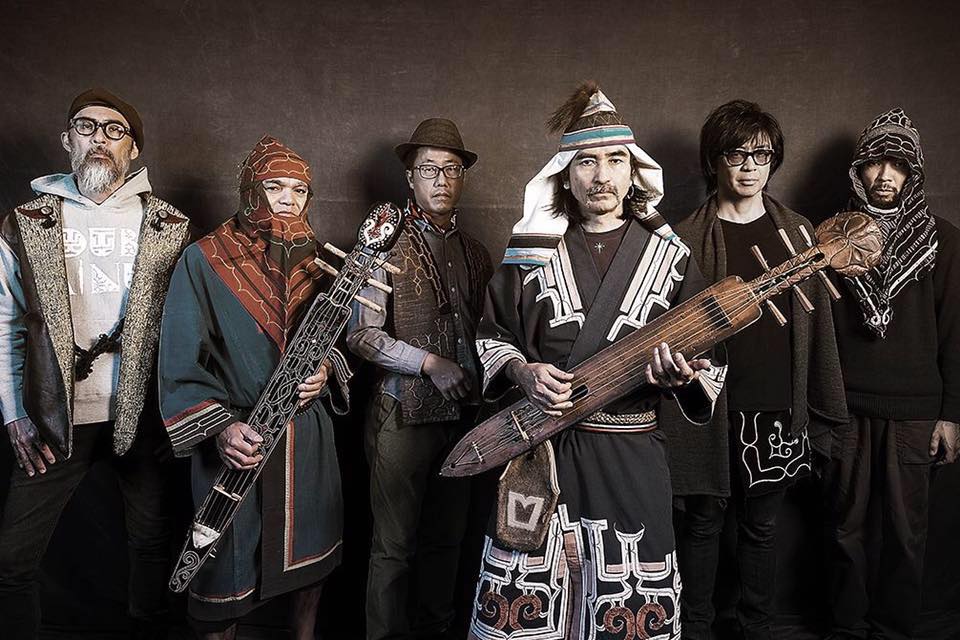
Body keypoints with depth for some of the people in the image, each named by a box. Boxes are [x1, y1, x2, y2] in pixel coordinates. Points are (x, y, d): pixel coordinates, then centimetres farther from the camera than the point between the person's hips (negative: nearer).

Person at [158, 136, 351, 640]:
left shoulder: (319, 261, 7)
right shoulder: (204, 260, -6)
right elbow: (182, 360, -11)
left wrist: (325, 370, -9)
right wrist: (220, 426, -24)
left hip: (308, 435, 4)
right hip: (236, 441, -4)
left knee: (309, 549, 18)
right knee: (228, 565, 7)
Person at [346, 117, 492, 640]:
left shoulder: (475, 253, 12)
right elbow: (362, 333, -10)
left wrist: (479, 383, 2)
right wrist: (430, 363, -16)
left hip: (462, 416, 5)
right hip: (403, 415, -5)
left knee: (446, 539, 15)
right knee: (395, 546, 5)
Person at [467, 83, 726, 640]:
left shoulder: (671, 255, 4)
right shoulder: (533, 251, 4)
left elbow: (709, 359, 7)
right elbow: (492, 334, 12)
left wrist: (683, 373, -15)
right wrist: (522, 371, -8)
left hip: (632, 455, 0)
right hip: (541, 452, 0)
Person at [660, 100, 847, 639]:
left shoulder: (797, 233, 7)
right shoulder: (687, 240, -3)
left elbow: (817, 322, 9)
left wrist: (825, 408, 9)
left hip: (779, 411, 3)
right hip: (711, 409, -2)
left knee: (762, 526, 15)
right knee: (703, 522, 10)